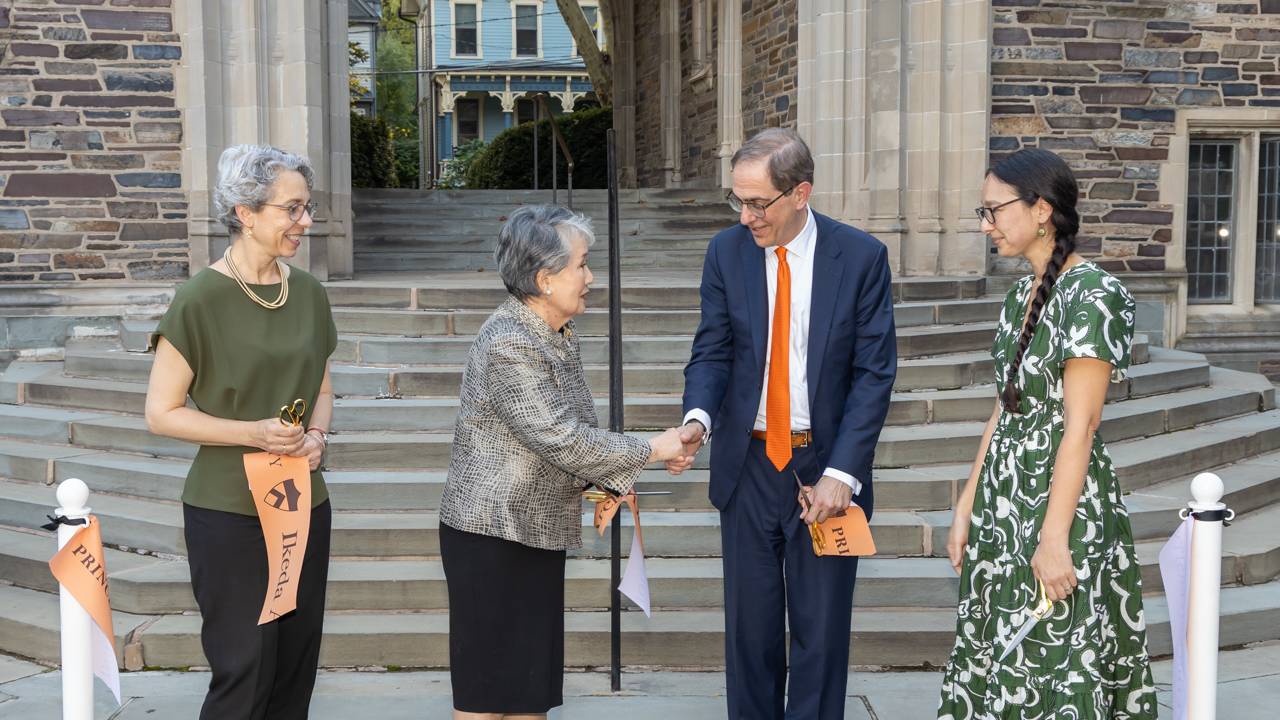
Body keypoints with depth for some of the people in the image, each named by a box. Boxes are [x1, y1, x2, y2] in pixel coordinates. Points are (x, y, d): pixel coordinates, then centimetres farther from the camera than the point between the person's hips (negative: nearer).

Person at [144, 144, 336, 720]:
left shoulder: (308, 294, 4)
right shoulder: (200, 300, -12)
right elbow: (162, 413, -10)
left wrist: (316, 436, -4)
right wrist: (253, 433, -21)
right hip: (229, 512, -5)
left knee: (296, 671, 11)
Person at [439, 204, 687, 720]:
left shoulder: (559, 335, 9)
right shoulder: (508, 345, -21)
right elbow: (562, 440, -24)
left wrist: (613, 479, 4)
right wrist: (649, 451, -15)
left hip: (540, 531, 9)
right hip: (493, 535, -9)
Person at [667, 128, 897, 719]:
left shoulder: (861, 256, -8)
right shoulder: (727, 252, 0)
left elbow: (874, 373, -8)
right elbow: (712, 350, 1)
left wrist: (842, 471, -16)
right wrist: (698, 417, -21)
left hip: (824, 466, -2)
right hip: (748, 464, 2)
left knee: (821, 631, 6)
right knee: (750, 626, 12)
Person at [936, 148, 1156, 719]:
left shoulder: (1092, 295, -15)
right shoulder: (1022, 294, 10)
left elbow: (1080, 423, -19)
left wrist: (1055, 537, -20)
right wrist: (967, 508, 11)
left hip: (1062, 496, -8)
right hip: (1003, 501, 8)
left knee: (1055, 672, 2)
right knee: (998, 657, 14)